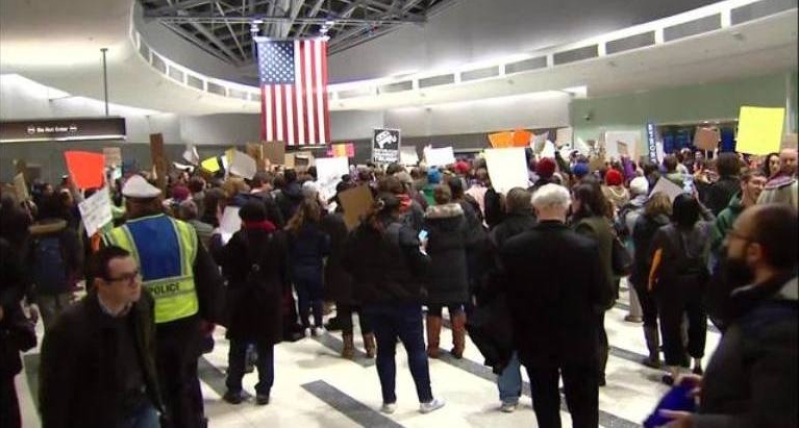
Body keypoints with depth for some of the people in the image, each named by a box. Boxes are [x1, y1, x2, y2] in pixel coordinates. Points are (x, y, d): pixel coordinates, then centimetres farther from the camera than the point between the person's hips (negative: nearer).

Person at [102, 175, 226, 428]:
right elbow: (210, 278, 2)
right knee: (186, 384, 20)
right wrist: (211, 315, 12)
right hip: (186, 321, 3)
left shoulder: (116, 239, -11)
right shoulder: (185, 231, -2)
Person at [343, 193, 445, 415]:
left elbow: (348, 264, 10)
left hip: (372, 300, 5)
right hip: (403, 299, -4)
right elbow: (421, 264, -16)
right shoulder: (402, 232, -15)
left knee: (385, 349, 14)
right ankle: (426, 399, 13)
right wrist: (424, 255, 3)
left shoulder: (358, 234, 2)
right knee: (416, 349, 7)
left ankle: (388, 401, 18)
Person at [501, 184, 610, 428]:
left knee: (546, 408, 16)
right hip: (579, 341, -1)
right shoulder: (586, 247, -17)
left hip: (534, 342, 1)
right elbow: (603, 298, -9)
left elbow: (506, 294, -4)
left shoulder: (512, 247, -13)